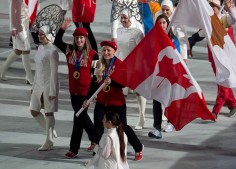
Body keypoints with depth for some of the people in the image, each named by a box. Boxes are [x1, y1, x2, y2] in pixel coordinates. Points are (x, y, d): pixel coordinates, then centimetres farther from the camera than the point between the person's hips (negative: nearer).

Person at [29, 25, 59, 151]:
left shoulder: (52, 51, -17)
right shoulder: (40, 48, 9)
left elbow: (54, 72, -18)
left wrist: (52, 91, -19)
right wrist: (34, 86, 18)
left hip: (49, 84, -8)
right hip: (39, 84, 8)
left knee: (49, 112, 0)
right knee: (34, 111, 8)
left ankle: (49, 142, 8)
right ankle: (50, 131, 27)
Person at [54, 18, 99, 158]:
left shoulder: (92, 54, -9)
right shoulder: (70, 51, 3)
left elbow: (96, 74, -6)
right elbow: (57, 42, 5)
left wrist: (94, 93, -7)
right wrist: (63, 29, -9)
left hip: (86, 91, -6)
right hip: (74, 90, 6)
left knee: (79, 116, -4)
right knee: (82, 116, 15)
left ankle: (74, 148, 7)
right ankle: (95, 138, 31)